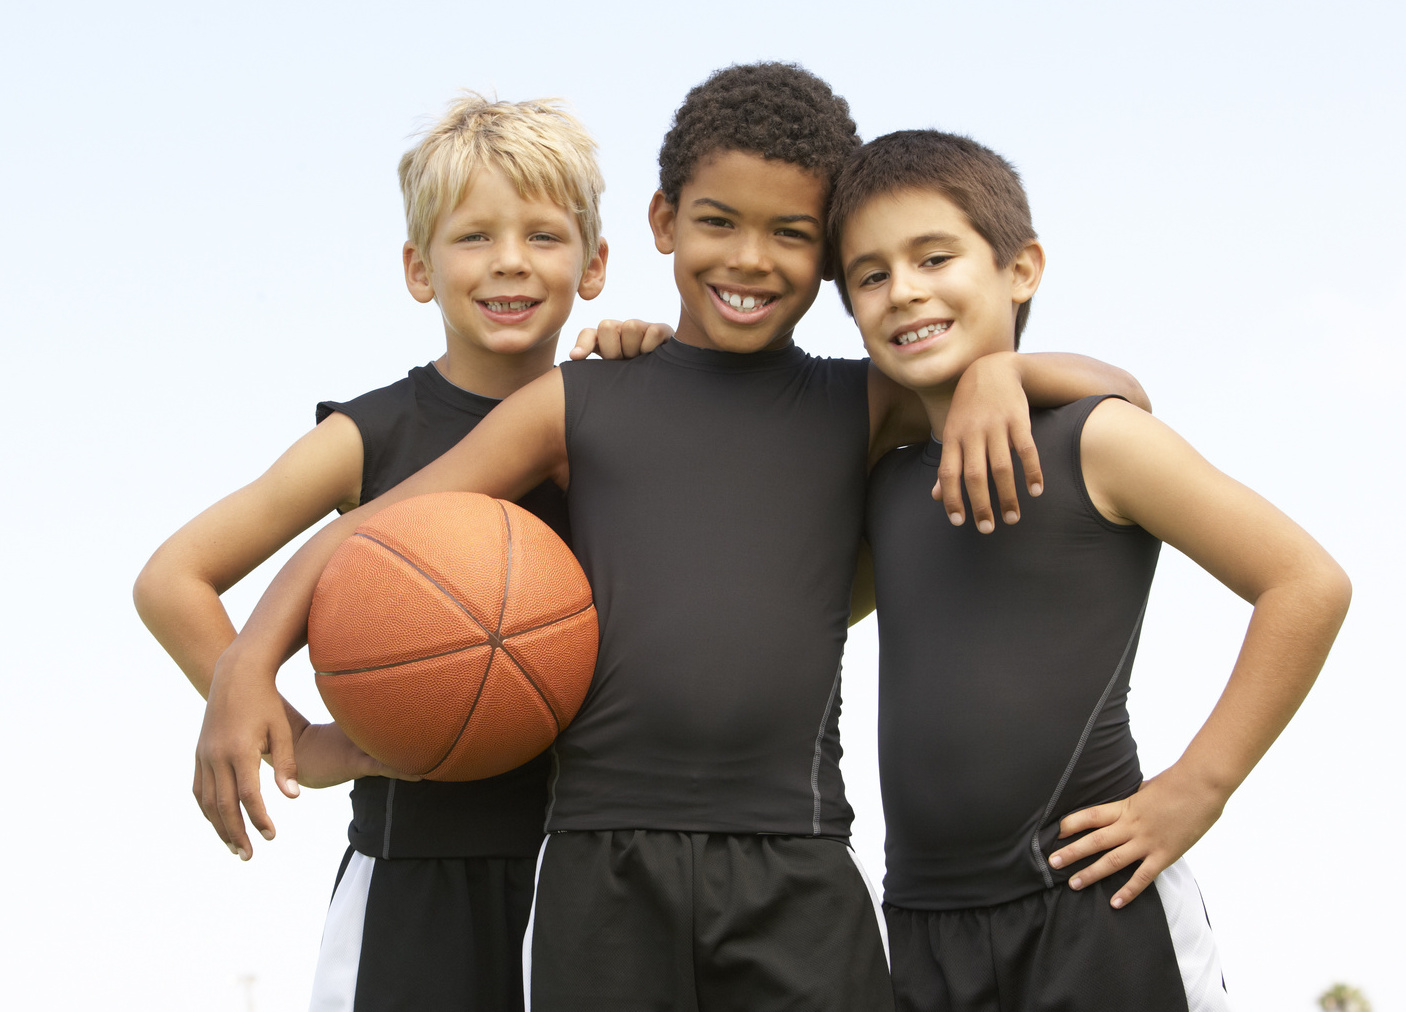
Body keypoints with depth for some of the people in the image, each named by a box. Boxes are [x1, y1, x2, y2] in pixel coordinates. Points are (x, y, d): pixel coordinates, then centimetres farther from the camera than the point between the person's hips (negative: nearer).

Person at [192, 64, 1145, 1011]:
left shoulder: (861, 408, 11)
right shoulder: (579, 405, 10)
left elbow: (1112, 395, 11)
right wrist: (248, 665, -8)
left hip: (792, 869, 0)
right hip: (604, 863, 0)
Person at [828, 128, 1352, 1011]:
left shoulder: (1093, 441, -5)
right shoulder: (884, 484, 13)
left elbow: (1309, 584, -8)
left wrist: (1197, 788, -10)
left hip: (1090, 912, -6)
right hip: (924, 931, 6)